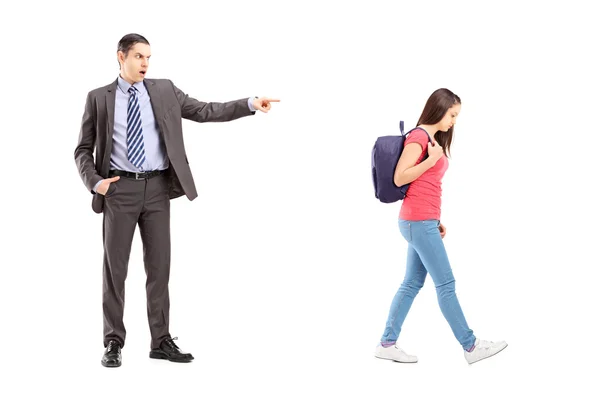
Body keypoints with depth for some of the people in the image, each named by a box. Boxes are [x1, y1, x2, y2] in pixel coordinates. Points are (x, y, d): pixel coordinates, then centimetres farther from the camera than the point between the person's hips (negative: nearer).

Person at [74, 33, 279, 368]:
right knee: (115, 267, 3)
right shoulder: (99, 98, 4)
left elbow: (205, 111, 3)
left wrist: (250, 104, -7)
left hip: (157, 188, 2)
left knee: (159, 266, 5)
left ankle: (161, 341, 14)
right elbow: (83, 149, 5)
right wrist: (94, 182, -12)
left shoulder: (165, 90, 8)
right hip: (119, 189, -2)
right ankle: (114, 343, 12)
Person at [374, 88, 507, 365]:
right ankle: (470, 346, 5)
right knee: (446, 284, -2)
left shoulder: (433, 139, 16)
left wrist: (435, 219, 16)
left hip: (423, 222, 10)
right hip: (418, 222, -10)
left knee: (412, 284, 10)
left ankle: (387, 344, 14)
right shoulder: (418, 137, -12)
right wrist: (432, 160, -19)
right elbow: (399, 178, -16)